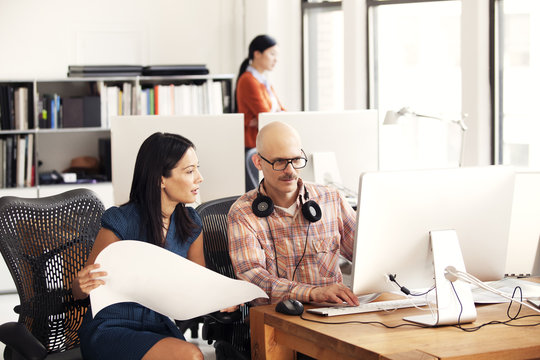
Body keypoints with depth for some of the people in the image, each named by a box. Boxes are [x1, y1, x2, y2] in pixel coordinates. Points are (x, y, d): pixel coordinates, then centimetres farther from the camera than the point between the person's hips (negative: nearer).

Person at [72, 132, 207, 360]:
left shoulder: (190, 224, 5)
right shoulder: (120, 222, -12)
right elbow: (79, 293, -3)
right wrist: (83, 285, -27)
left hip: (159, 329, 5)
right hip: (109, 331, -5)